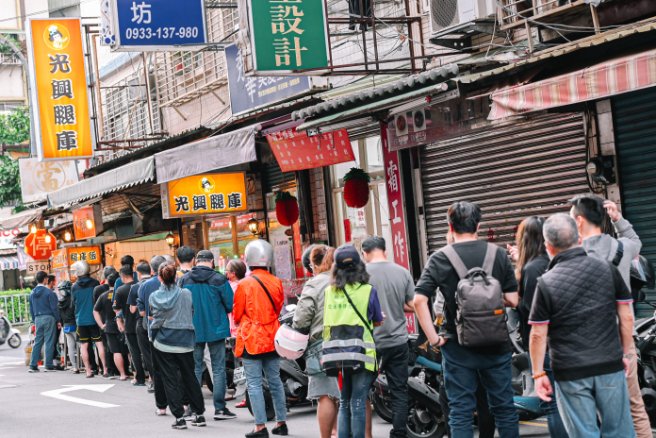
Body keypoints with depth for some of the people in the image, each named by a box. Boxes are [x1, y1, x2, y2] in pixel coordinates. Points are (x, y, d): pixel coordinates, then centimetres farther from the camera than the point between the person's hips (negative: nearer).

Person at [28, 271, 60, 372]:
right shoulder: (48, 292, -10)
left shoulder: (32, 293, 9)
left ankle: (33, 365, 4)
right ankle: (48, 365, -2)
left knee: (37, 342, 8)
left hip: (38, 319, 5)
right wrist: (58, 320, -3)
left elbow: (31, 310, 13)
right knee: (49, 342, -2)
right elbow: (54, 308, -10)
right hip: (48, 318, -5)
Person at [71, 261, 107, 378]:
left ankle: (88, 370, 5)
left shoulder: (74, 287, -5)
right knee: (99, 343, 4)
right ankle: (105, 368, 0)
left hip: (81, 319, 0)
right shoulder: (94, 283, -5)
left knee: (84, 345, 7)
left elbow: (74, 302, 6)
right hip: (94, 319, 0)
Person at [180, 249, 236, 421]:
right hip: (216, 329, -3)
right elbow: (230, 305, -7)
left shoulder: (184, 280, -2)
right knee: (218, 368, 4)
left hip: (193, 330, 3)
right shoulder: (219, 280, -10)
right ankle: (219, 408, 1)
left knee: (195, 368, 12)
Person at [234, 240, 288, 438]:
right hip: (272, 338, 5)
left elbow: (237, 315, -4)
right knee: (275, 381, 14)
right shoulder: (276, 283, 0)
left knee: (254, 383, -1)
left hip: (251, 339, -5)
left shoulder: (244, 284, -13)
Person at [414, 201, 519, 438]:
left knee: (460, 412, 6)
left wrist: (433, 337, -9)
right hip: (496, 345, 1)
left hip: (458, 347, -1)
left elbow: (419, 300, -15)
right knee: (504, 407, 12)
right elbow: (512, 300, -4)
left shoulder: (439, 258, -6)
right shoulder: (498, 254, -3)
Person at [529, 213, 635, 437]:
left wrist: (538, 374, 1)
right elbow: (626, 318, 4)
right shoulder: (607, 269, 0)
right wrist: (624, 353, 15)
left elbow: (538, 335, -7)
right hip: (610, 367, 2)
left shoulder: (546, 283, -8)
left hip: (571, 373, -2)